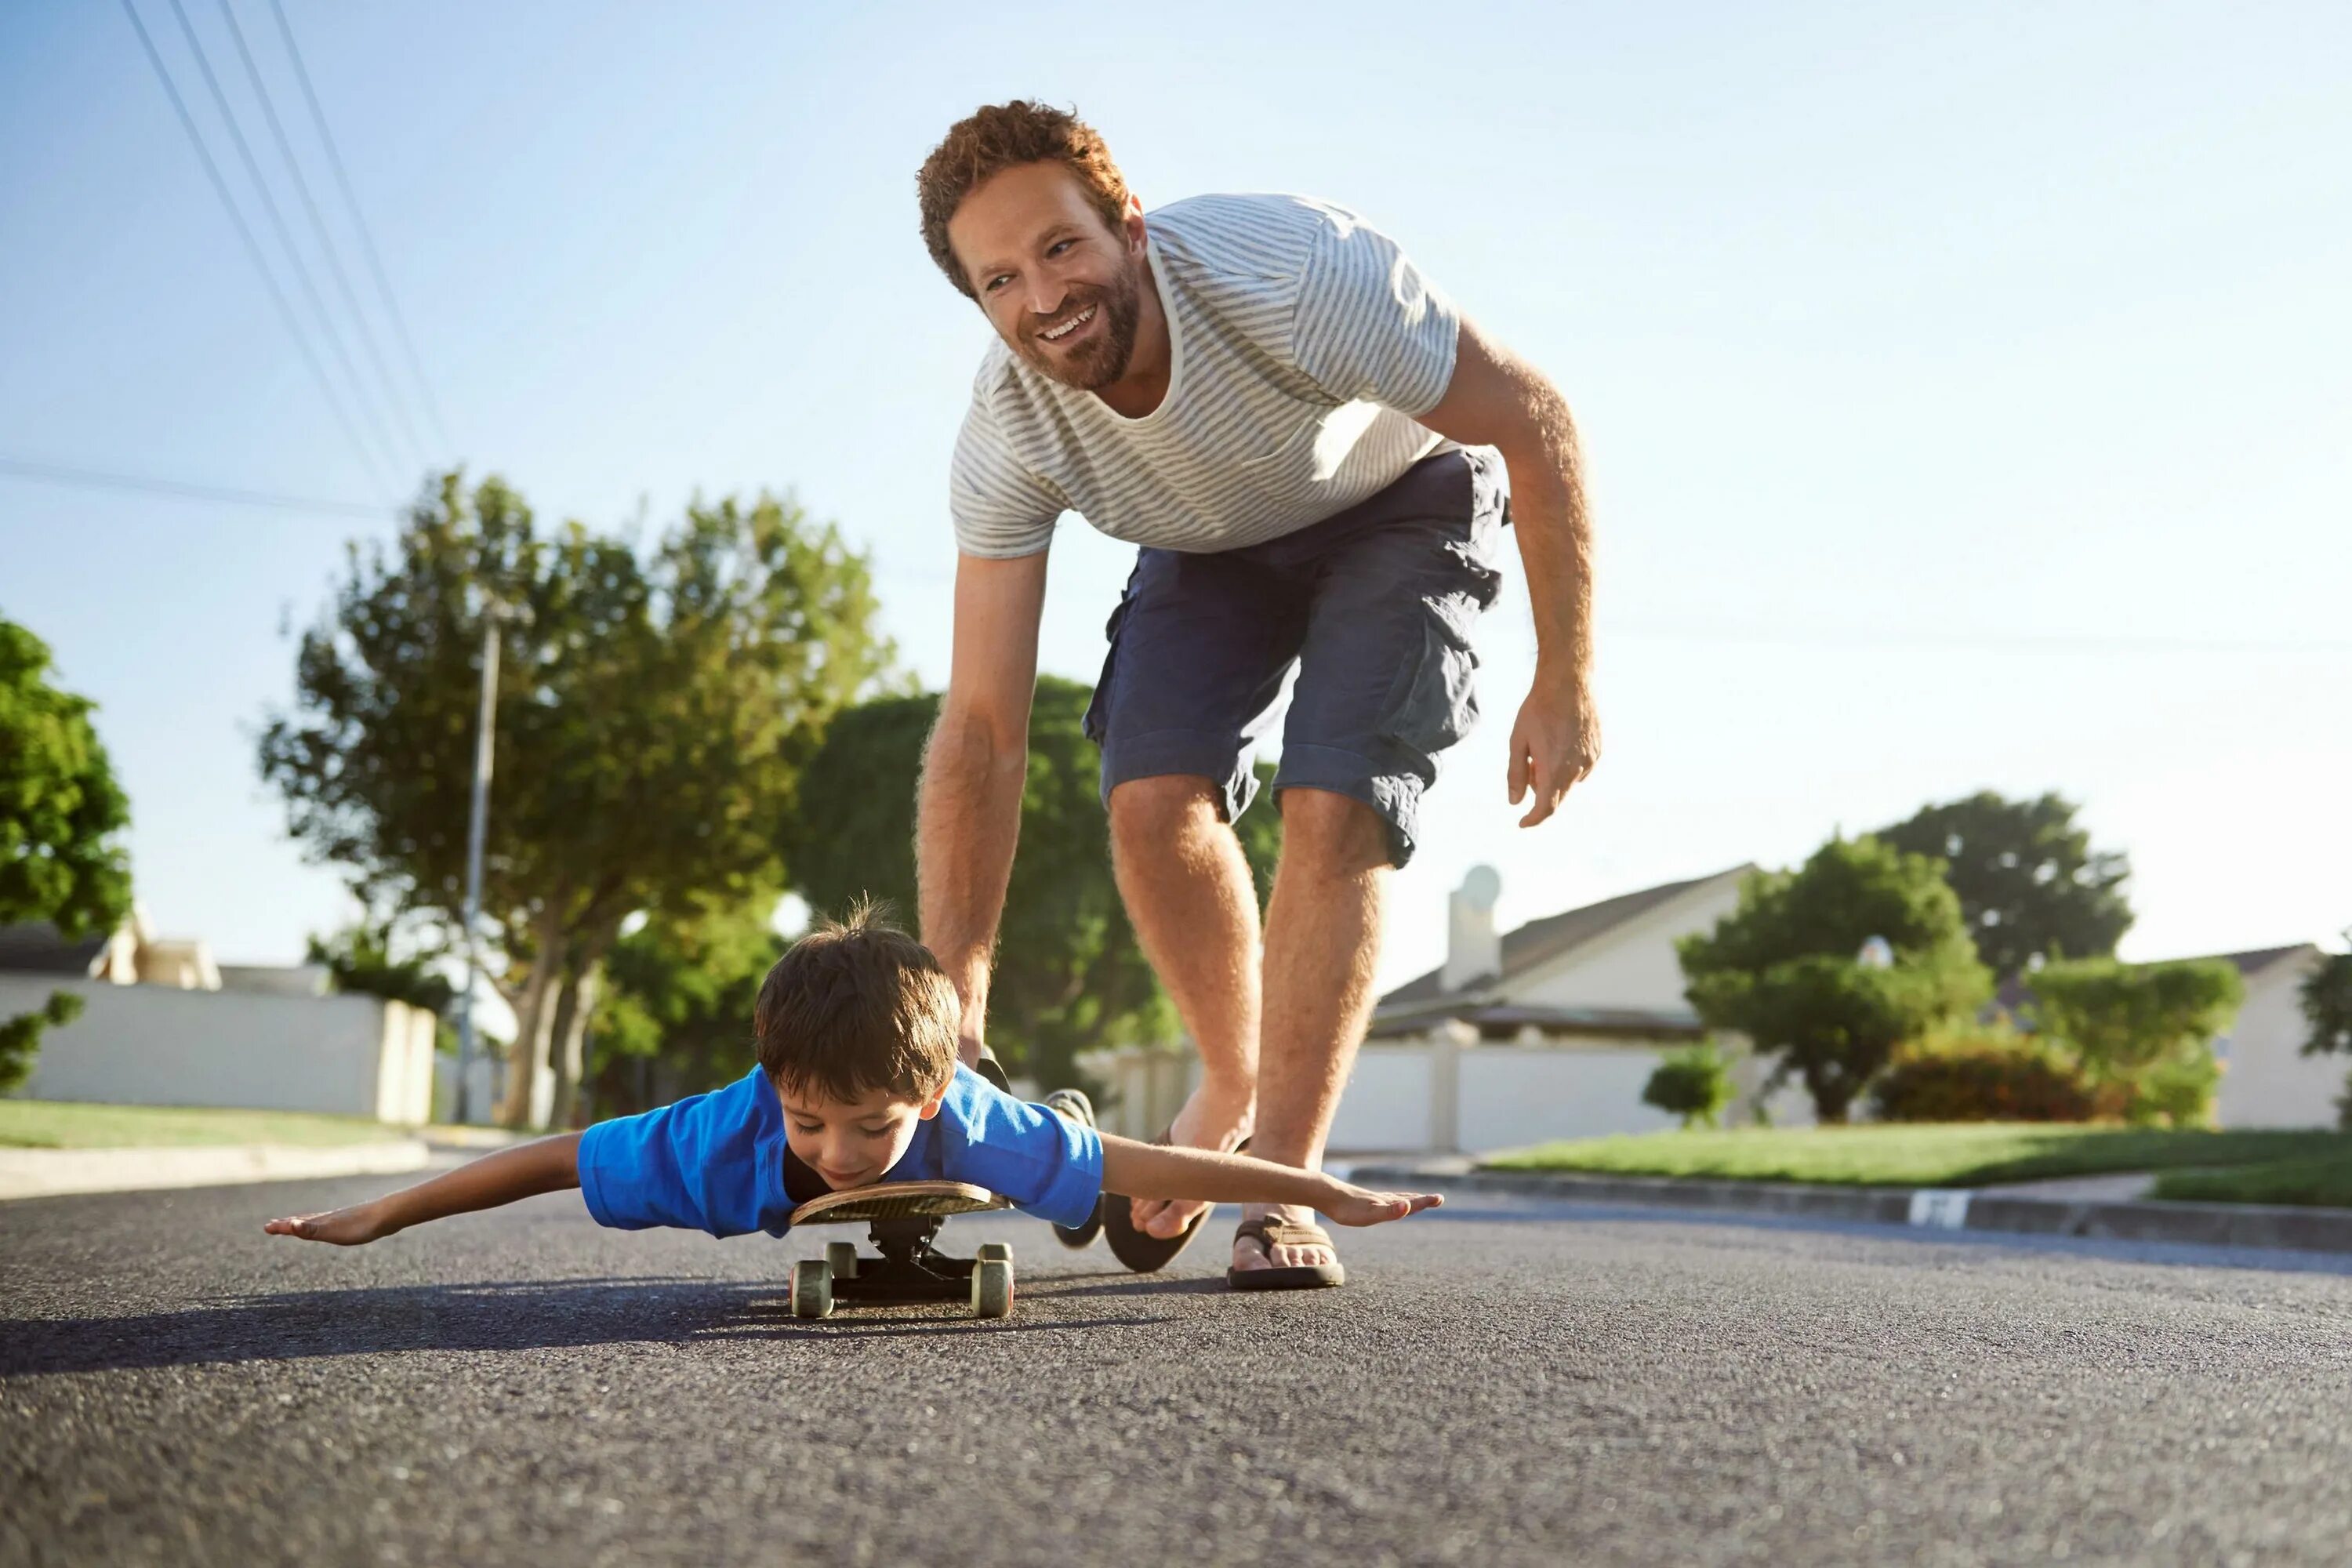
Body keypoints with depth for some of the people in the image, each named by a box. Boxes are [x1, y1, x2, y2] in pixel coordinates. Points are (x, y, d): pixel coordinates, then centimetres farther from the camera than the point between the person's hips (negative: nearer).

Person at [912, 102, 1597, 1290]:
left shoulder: (1294, 271, -39)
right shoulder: (1006, 435, -26)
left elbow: (1537, 423, -25)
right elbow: (981, 729, -24)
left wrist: (1564, 682, -22)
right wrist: (951, 1010, -29)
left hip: (1402, 499, -3)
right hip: (1214, 543, 3)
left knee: (1333, 811, -21)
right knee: (1152, 798, -17)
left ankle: (1282, 1182, -8)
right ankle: (1233, 1090, 10)